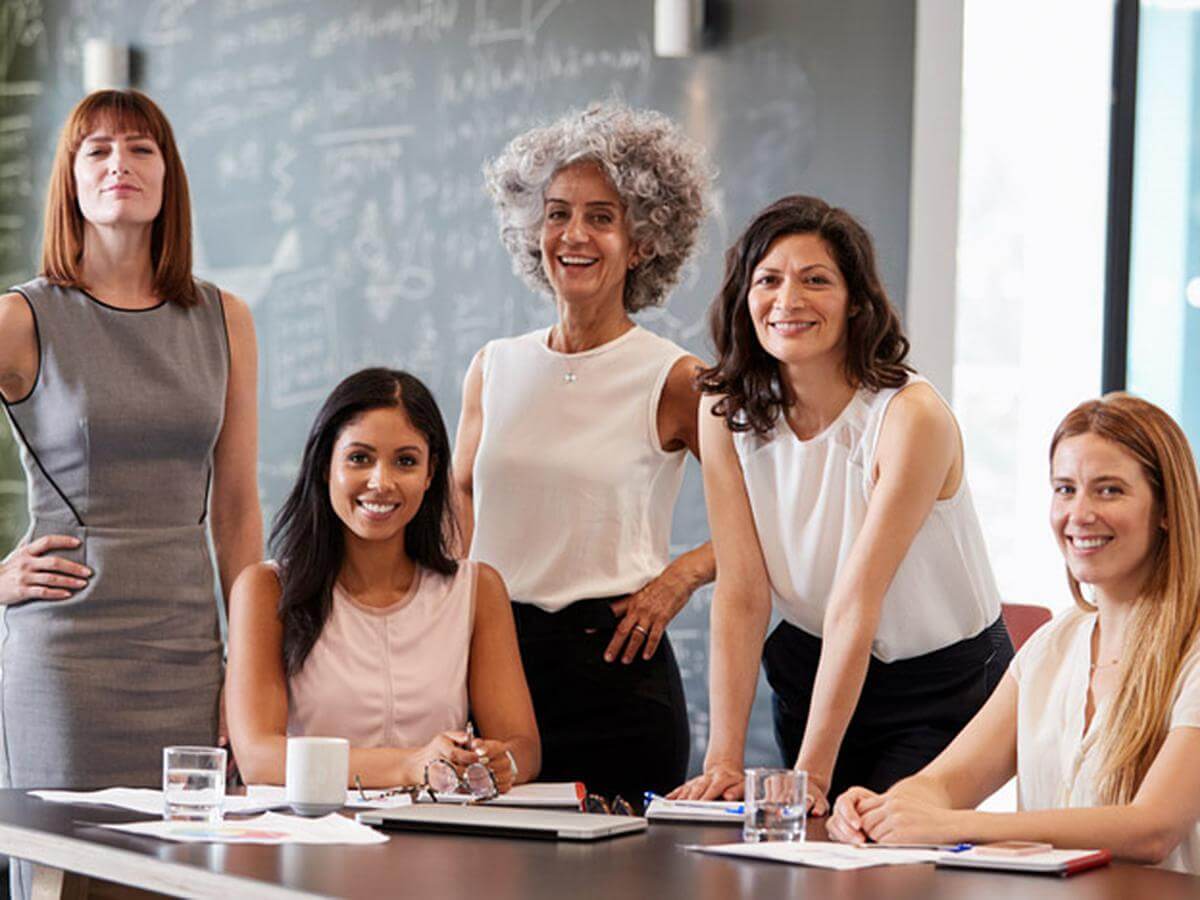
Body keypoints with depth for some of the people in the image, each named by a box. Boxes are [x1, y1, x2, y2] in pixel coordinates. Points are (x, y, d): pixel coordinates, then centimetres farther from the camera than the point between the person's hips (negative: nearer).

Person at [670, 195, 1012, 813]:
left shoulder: (913, 417, -23)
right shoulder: (725, 411, -8)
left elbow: (856, 602, -26)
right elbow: (741, 592, -13)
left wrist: (813, 772, -28)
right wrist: (723, 760, -20)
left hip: (946, 687, -4)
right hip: (810, 671, 4)